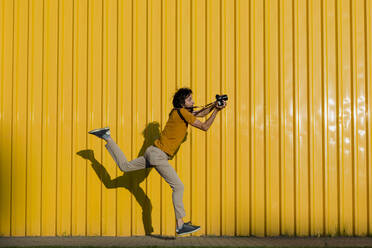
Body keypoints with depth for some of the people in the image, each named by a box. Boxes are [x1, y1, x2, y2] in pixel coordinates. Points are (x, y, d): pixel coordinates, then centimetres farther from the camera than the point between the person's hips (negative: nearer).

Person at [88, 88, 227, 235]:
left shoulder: (178, 112, 13)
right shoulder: (182, 112, -14)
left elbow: (199, 114, 25)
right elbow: (204, 127, -10)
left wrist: (214, 106, 11)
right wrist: (216, 111, -4)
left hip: (154, 152, 10)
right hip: (158, 155, -10)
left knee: (124, 166, 22)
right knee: (178, 186, -13)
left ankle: (106, 137, 21)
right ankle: (180, 225, -15)